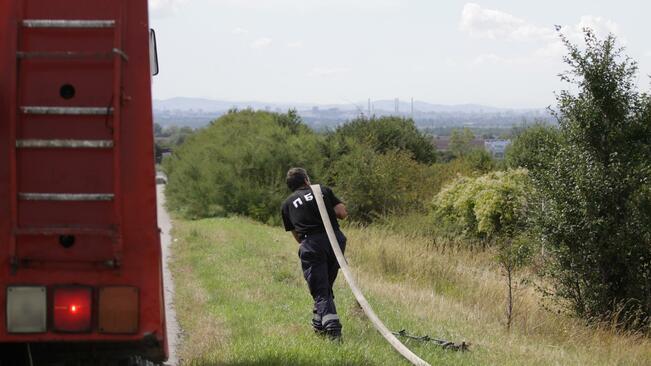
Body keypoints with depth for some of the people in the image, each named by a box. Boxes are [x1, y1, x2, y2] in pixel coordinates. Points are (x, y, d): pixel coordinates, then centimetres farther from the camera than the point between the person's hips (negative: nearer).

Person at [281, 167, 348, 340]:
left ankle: (332, 327, -20)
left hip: (311, 245, -2)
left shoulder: (287, 204, 18)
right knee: (326, 287, 20)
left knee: (320, 292, -2)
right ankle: (319, 325, 26)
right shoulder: (323, 191, 17)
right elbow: (343, 213, 9)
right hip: (335, 240, 2)